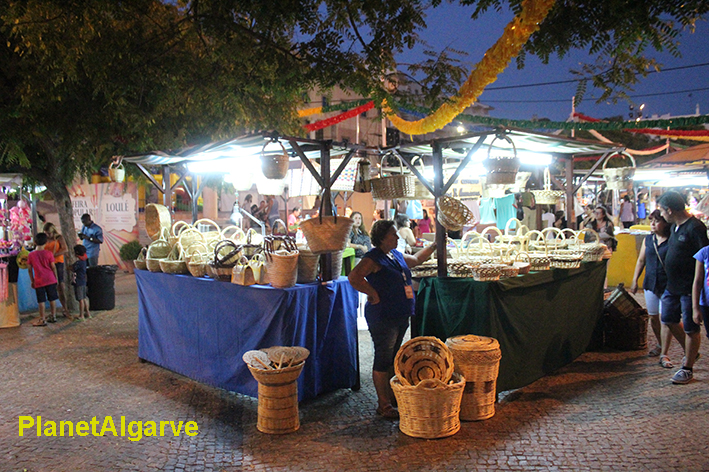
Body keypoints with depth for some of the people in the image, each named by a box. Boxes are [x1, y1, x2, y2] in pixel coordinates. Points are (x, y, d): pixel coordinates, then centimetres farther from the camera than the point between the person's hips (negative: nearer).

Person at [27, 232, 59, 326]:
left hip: (39, 281, -1)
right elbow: (53, 267, -2)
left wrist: (32, 280, 13)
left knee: (41, 301, 3)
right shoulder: (49, 254, -5)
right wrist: (56, 277, 10)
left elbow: (29, 269, 2)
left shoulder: (31, 255, -3)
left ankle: (42, 319, 6)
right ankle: (53, 316, 19)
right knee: (52, 299, 11)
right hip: (50, 279, 1)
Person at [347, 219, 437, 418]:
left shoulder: (396, 255, 14)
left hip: (401, 316, 9)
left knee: (393, 358, 18)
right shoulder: (373, 258, -15)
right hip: (383, 317, -9)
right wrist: (373, 293, -20)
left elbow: (415, 260, 33)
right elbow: (354, 277, -28)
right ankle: (383, 405, 9)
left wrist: (434, 246, 32)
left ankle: (391, 396, 32)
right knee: (383, 360, 0)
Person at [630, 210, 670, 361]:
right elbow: (641, 260, 15)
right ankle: (659, 344, 34)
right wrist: (635, 280, 13)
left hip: (667, 285, -5)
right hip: (650, 283, 5)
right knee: (653, 317, 12)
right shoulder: (648, 239, 7)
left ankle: (664, 354, 3)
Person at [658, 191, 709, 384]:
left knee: (690, 328, 4)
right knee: (668, 319, 18)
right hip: (673, 285, 9)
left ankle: (687, 369, 16)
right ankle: (690, 352, 39)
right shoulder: (674, 226, 8)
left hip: (689, 288, -9)